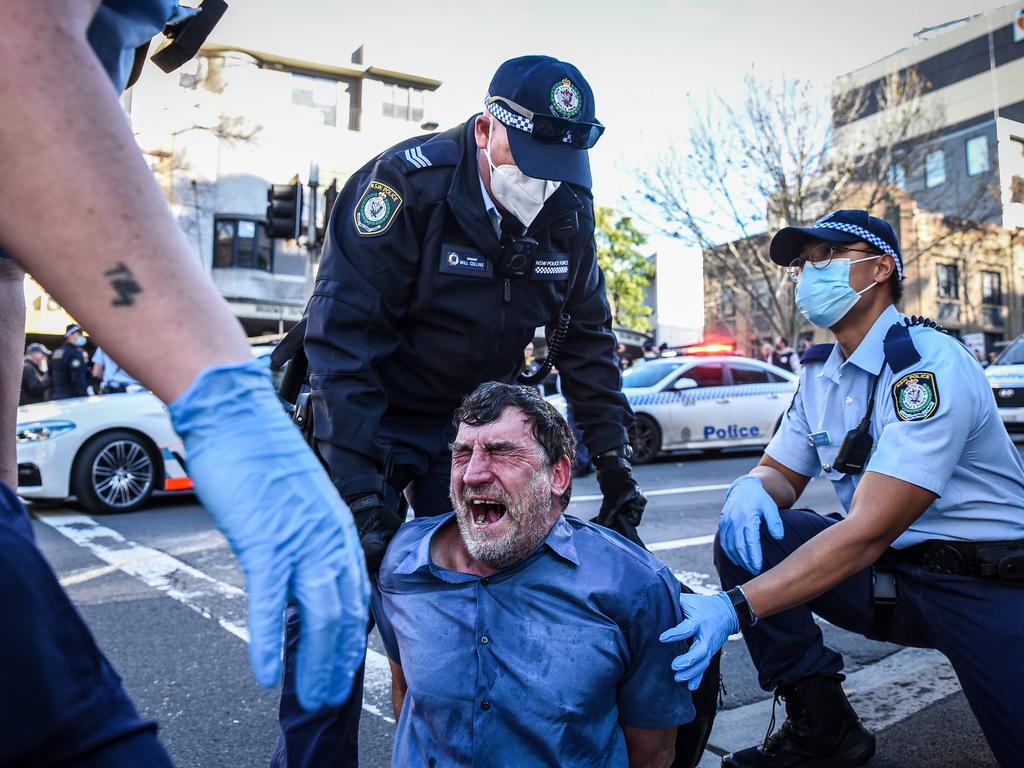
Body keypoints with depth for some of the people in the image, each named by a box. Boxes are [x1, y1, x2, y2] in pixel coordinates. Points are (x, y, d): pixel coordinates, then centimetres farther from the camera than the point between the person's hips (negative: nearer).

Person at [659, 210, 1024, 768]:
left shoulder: (928, 368, -20)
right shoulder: (819, 372, 4)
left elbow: (869, 530, -27)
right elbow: (780, 472, 11)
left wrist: (736, 608, -34)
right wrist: (750, 488, -16)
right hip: (892, 575, 6)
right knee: (745, 531, -13)